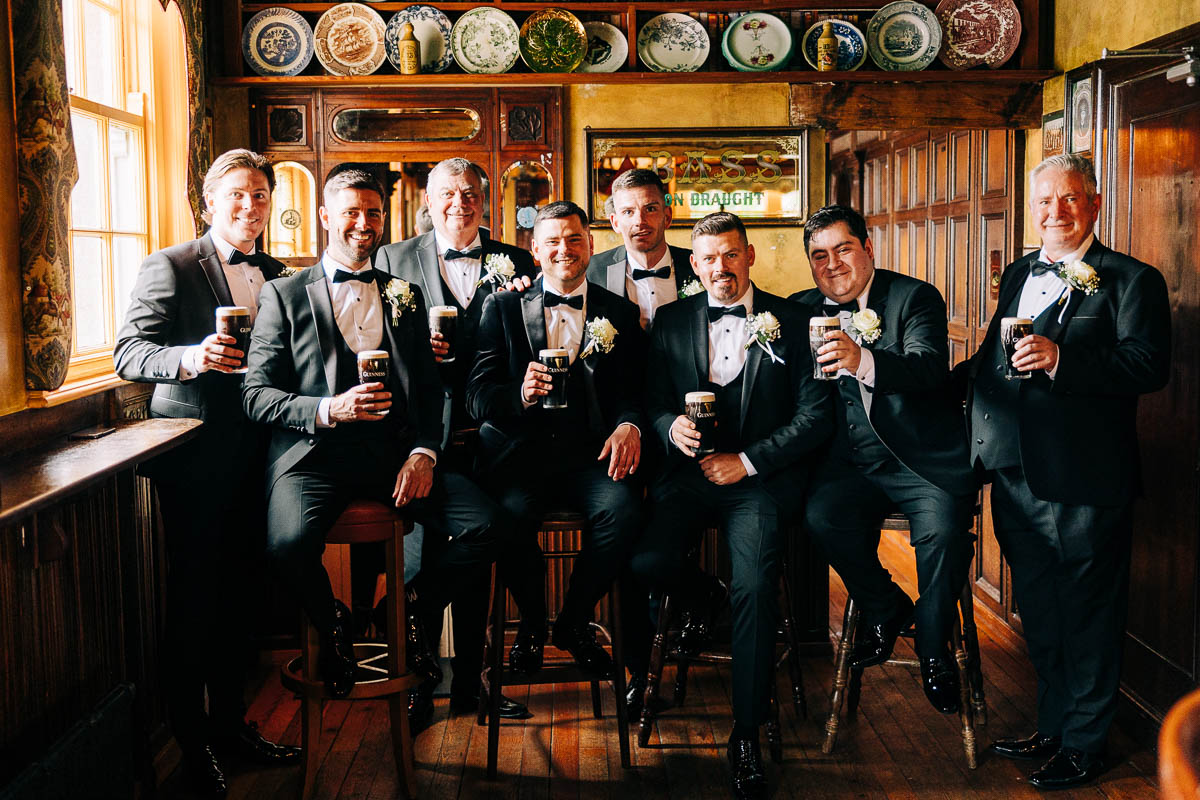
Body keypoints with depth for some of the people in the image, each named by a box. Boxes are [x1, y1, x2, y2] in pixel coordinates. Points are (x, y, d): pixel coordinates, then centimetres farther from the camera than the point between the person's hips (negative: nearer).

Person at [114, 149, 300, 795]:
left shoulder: (274, 276, 15)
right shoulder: (169, 267, -4)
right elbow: (128, 353, -11)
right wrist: (190, 358, -29)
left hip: (252, 456, 6)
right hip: (194, 457, -5)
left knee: (234, 591, 13)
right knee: (195, 596, 1)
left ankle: (230, 722, 25)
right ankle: (190, 737, 14)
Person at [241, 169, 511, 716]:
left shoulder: (404, 297, 20)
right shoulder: (285, 295, 10)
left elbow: (430, 388, 15)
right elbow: (257, 395, 2)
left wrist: (423, 453, -5)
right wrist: (330, 409, -15)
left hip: (395, 453, 3)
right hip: (314, 452, -3)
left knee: (488, 527, -20)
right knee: (290, 543, -34)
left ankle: (410, 609, 10)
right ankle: (332, 626, 2)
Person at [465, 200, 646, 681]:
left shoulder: (619, 313, 15)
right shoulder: (503, 308, 12)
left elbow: (633, 392, 8)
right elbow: (476, 395, 3)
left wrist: (629, 426, -15)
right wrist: (520, 394, -19)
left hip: (588, 452, 1)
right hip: (518, 451, -1)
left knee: (622, 509, -29)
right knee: (512, 513, -31)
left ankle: (574, 622, -2)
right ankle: (532, 623, 0)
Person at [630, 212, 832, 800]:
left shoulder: (791, 321, 4)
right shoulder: (672, 321, 13)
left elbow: (816, 415, -1)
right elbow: (653, 400, 13)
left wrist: (748, 461, -10)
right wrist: (671, 426, -11)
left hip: (761, 477, -2)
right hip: (689, 471, 2)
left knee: (755, 584, -27)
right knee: (648, 562, -26)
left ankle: (747, 734, -12)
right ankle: (699, 598, 12)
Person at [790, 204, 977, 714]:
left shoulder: (915, 298, -2)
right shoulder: (805, 310, 13)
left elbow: (929, 367, -21)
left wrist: (863, 361, -39)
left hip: (924, 460, -3)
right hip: (852, 462, 4)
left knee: (942, 529, -27)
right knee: (822, 514, -25)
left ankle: (933, 650, -2)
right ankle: (885, 609, 2)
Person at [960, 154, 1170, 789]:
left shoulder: (1131, 281, -6)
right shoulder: (1017, 276, 16)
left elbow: (1150, 365, -19)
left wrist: (1061, 359, -28)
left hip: (1085, 480, -6)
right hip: (1015, 474, 7)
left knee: (1088, 614, 6)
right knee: (1038, 612, 18)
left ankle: (1083, 743, 21)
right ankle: (1052, 728, 34)